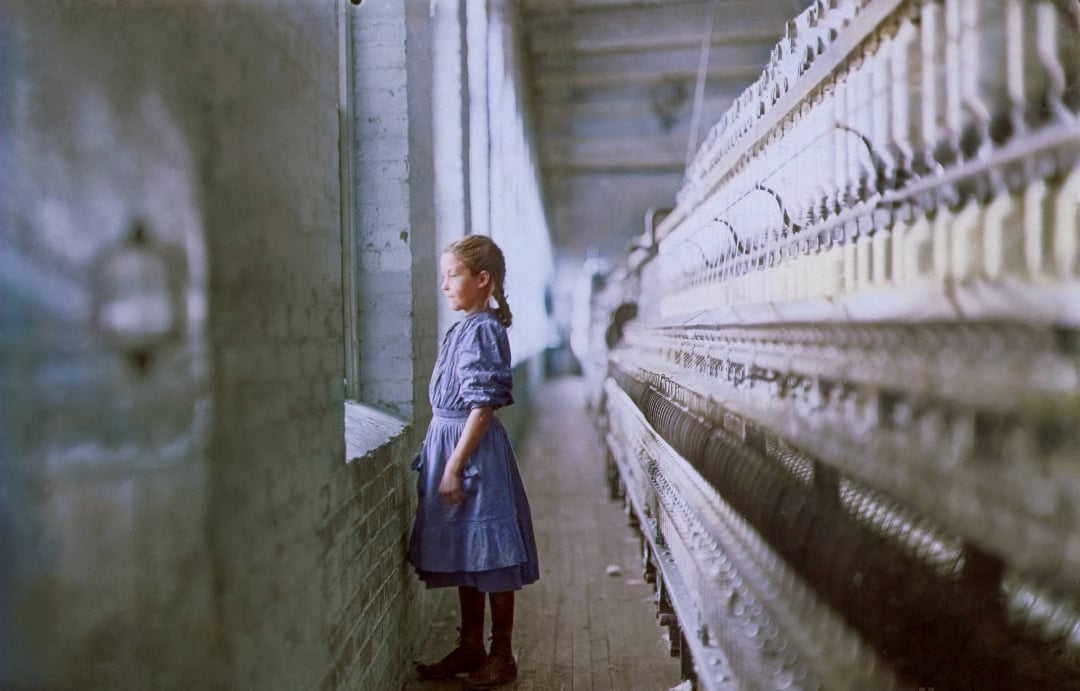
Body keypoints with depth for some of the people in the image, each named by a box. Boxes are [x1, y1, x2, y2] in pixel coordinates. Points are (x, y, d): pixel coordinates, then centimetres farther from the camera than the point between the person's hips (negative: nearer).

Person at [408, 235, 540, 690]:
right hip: (449, 441, 10)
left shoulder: (482, 330, -16)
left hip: (474, 449, -10)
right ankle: (471, 647, 31)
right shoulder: (466, 328, 11)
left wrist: (454, 466, -20)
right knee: (465, 555, 17)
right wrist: (445, 460, 17)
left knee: (490, 556, 4)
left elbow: (483, 406, -20)